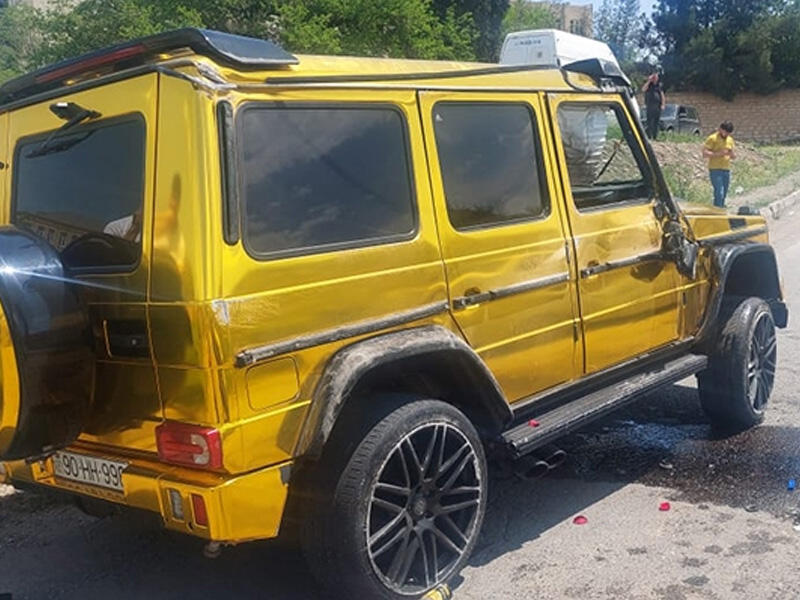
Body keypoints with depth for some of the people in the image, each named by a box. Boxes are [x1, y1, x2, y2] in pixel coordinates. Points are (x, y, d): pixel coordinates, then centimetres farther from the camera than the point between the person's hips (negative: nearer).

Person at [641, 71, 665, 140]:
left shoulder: (659, 85, 13)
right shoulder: (648, 84, 2)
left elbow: (662, 95, 15)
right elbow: (643, 89, -19)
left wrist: (663, 104, 3)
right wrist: (649, 81, -20)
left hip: (657, 107, 4)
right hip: (649, 107, -4)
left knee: (656, 123, 5)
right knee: (649, 123, -8)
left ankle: (655, 137, 10)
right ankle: (649, 137, -8)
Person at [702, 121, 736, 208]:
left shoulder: (730, 140, 15)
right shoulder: (712, 138, -5)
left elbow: (733, 156, 20)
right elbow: (705, 154, -12)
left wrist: (732, 154, -4)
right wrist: (718, 153, -22)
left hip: (726, 170, 7)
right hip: (715, 170, -7)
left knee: (723, 195, 7)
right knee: (719, 193, -15)